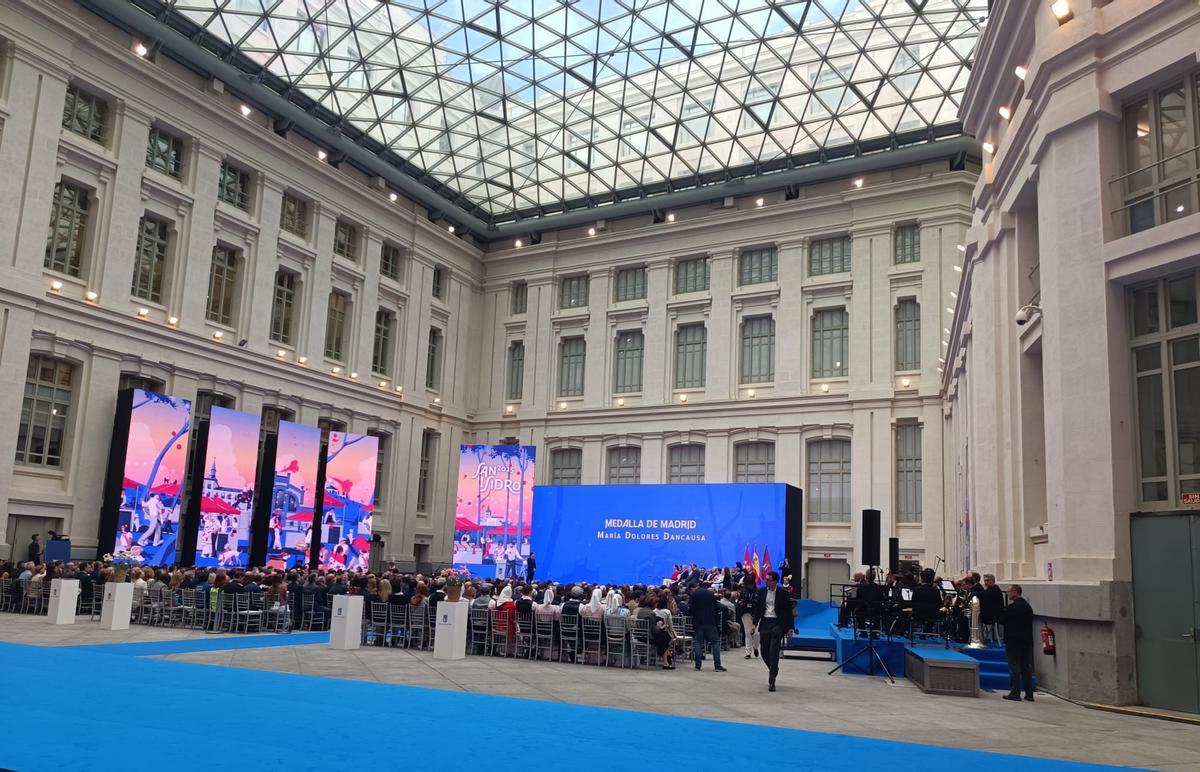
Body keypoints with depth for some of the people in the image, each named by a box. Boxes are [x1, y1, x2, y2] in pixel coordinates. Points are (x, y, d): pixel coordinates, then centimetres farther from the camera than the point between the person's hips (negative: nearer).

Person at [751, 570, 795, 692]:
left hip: (777, 624, -4)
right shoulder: (762, 592, 5)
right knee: (764, 651, 5)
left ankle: (771, 681, -4)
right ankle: (773, 671, 33)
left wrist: (789, 628, -2)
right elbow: (757, 609, 11)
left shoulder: (783, 593, -5)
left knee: (774, 653, -9)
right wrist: (754, 624, 1)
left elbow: (789, 611, 0)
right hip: (764, 623, 4)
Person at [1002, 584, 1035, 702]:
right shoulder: (1028, 606, 9)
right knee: (1027, 667, 10)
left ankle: (1015, 693, -1)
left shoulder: (1012, 607, -15)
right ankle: (1029, 694, 12)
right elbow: (1030, 623, 14)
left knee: (1014, 667, -2)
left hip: (1014, 641, -7)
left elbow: (1003, 621, -12)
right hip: (1027, 641, 7)